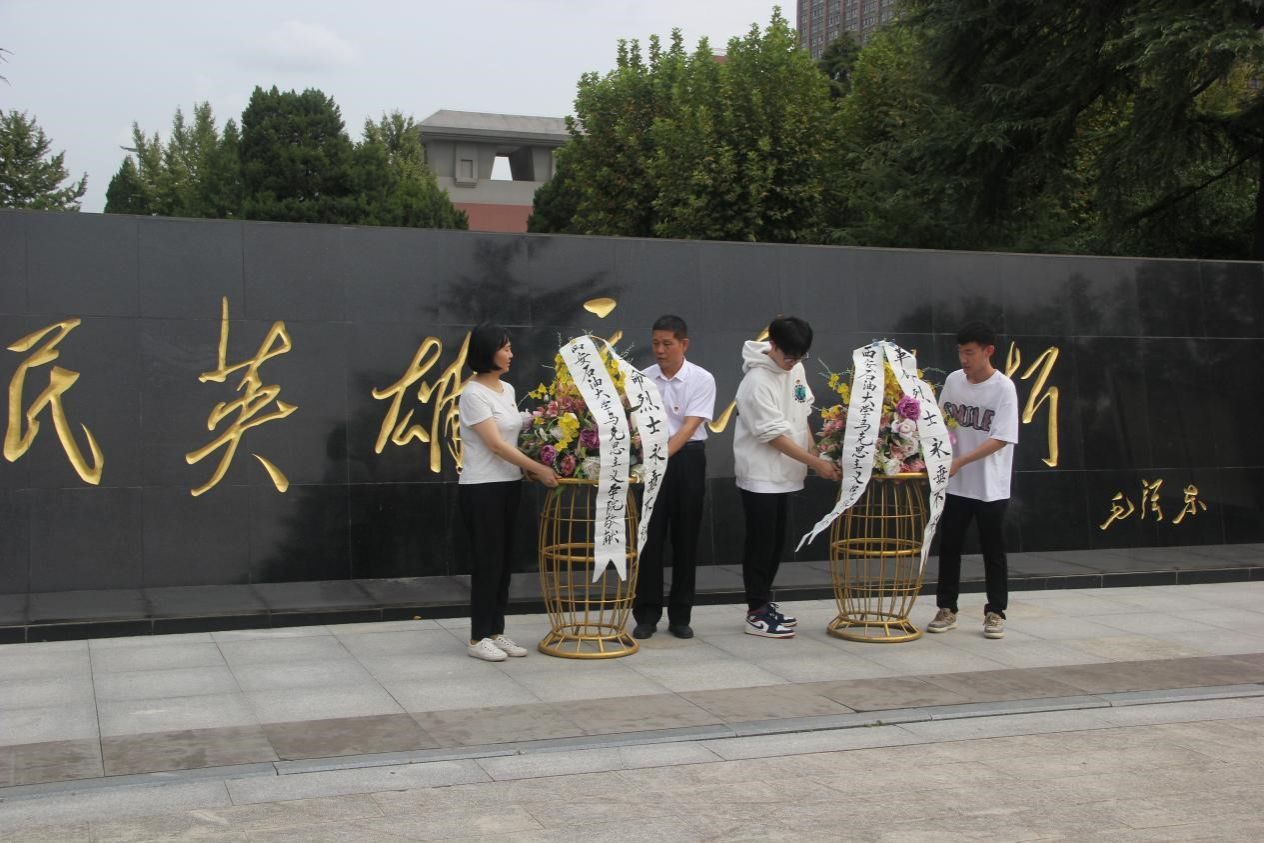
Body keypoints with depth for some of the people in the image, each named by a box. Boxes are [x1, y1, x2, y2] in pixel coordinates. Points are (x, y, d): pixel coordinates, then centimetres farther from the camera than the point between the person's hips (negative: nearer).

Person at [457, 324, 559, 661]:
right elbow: (497, 444, -19)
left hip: (509, 485, 8)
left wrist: (527, 468, -2)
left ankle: (496, 632, 18)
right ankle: (479, 638, 5)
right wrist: (539, 469, -20)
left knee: (504, 561, 10)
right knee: (488, 561, -4)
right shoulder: (473, 394, -15)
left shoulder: (507, 389, 11)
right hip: (481, 488, -8)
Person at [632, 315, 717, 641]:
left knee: (685, 538, 5)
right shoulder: (644, 379, 2)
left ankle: (680, 616, 15)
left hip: (687, 459, -1)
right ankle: (646, 615, 10)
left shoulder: (702, 379, -6)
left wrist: (664, 455, -29)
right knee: (650, 536, 1)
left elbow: (689, 427, -16)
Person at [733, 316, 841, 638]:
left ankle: (763, 603, 25)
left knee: (777, 543, 14)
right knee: (760, 545, -2)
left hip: (784, 473, 8)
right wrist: (815, 463, -20)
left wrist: (815, 454, 5)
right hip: (760, 475, -8)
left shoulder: (796, 369, 4)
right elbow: (775, 436, -20)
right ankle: (757, 613, 4)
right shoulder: (758, 382, -20)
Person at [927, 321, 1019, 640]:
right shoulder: (953, 380, 3)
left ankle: (995, 613, 17)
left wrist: (960, 461, -24)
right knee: (948, 547, 8)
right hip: (954, 483, 4)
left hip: (990, 487, -4)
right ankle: (947, 610, 19)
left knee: (993, 551, 6)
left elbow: (1001, 439, -17)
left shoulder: (1003, 387, -12)